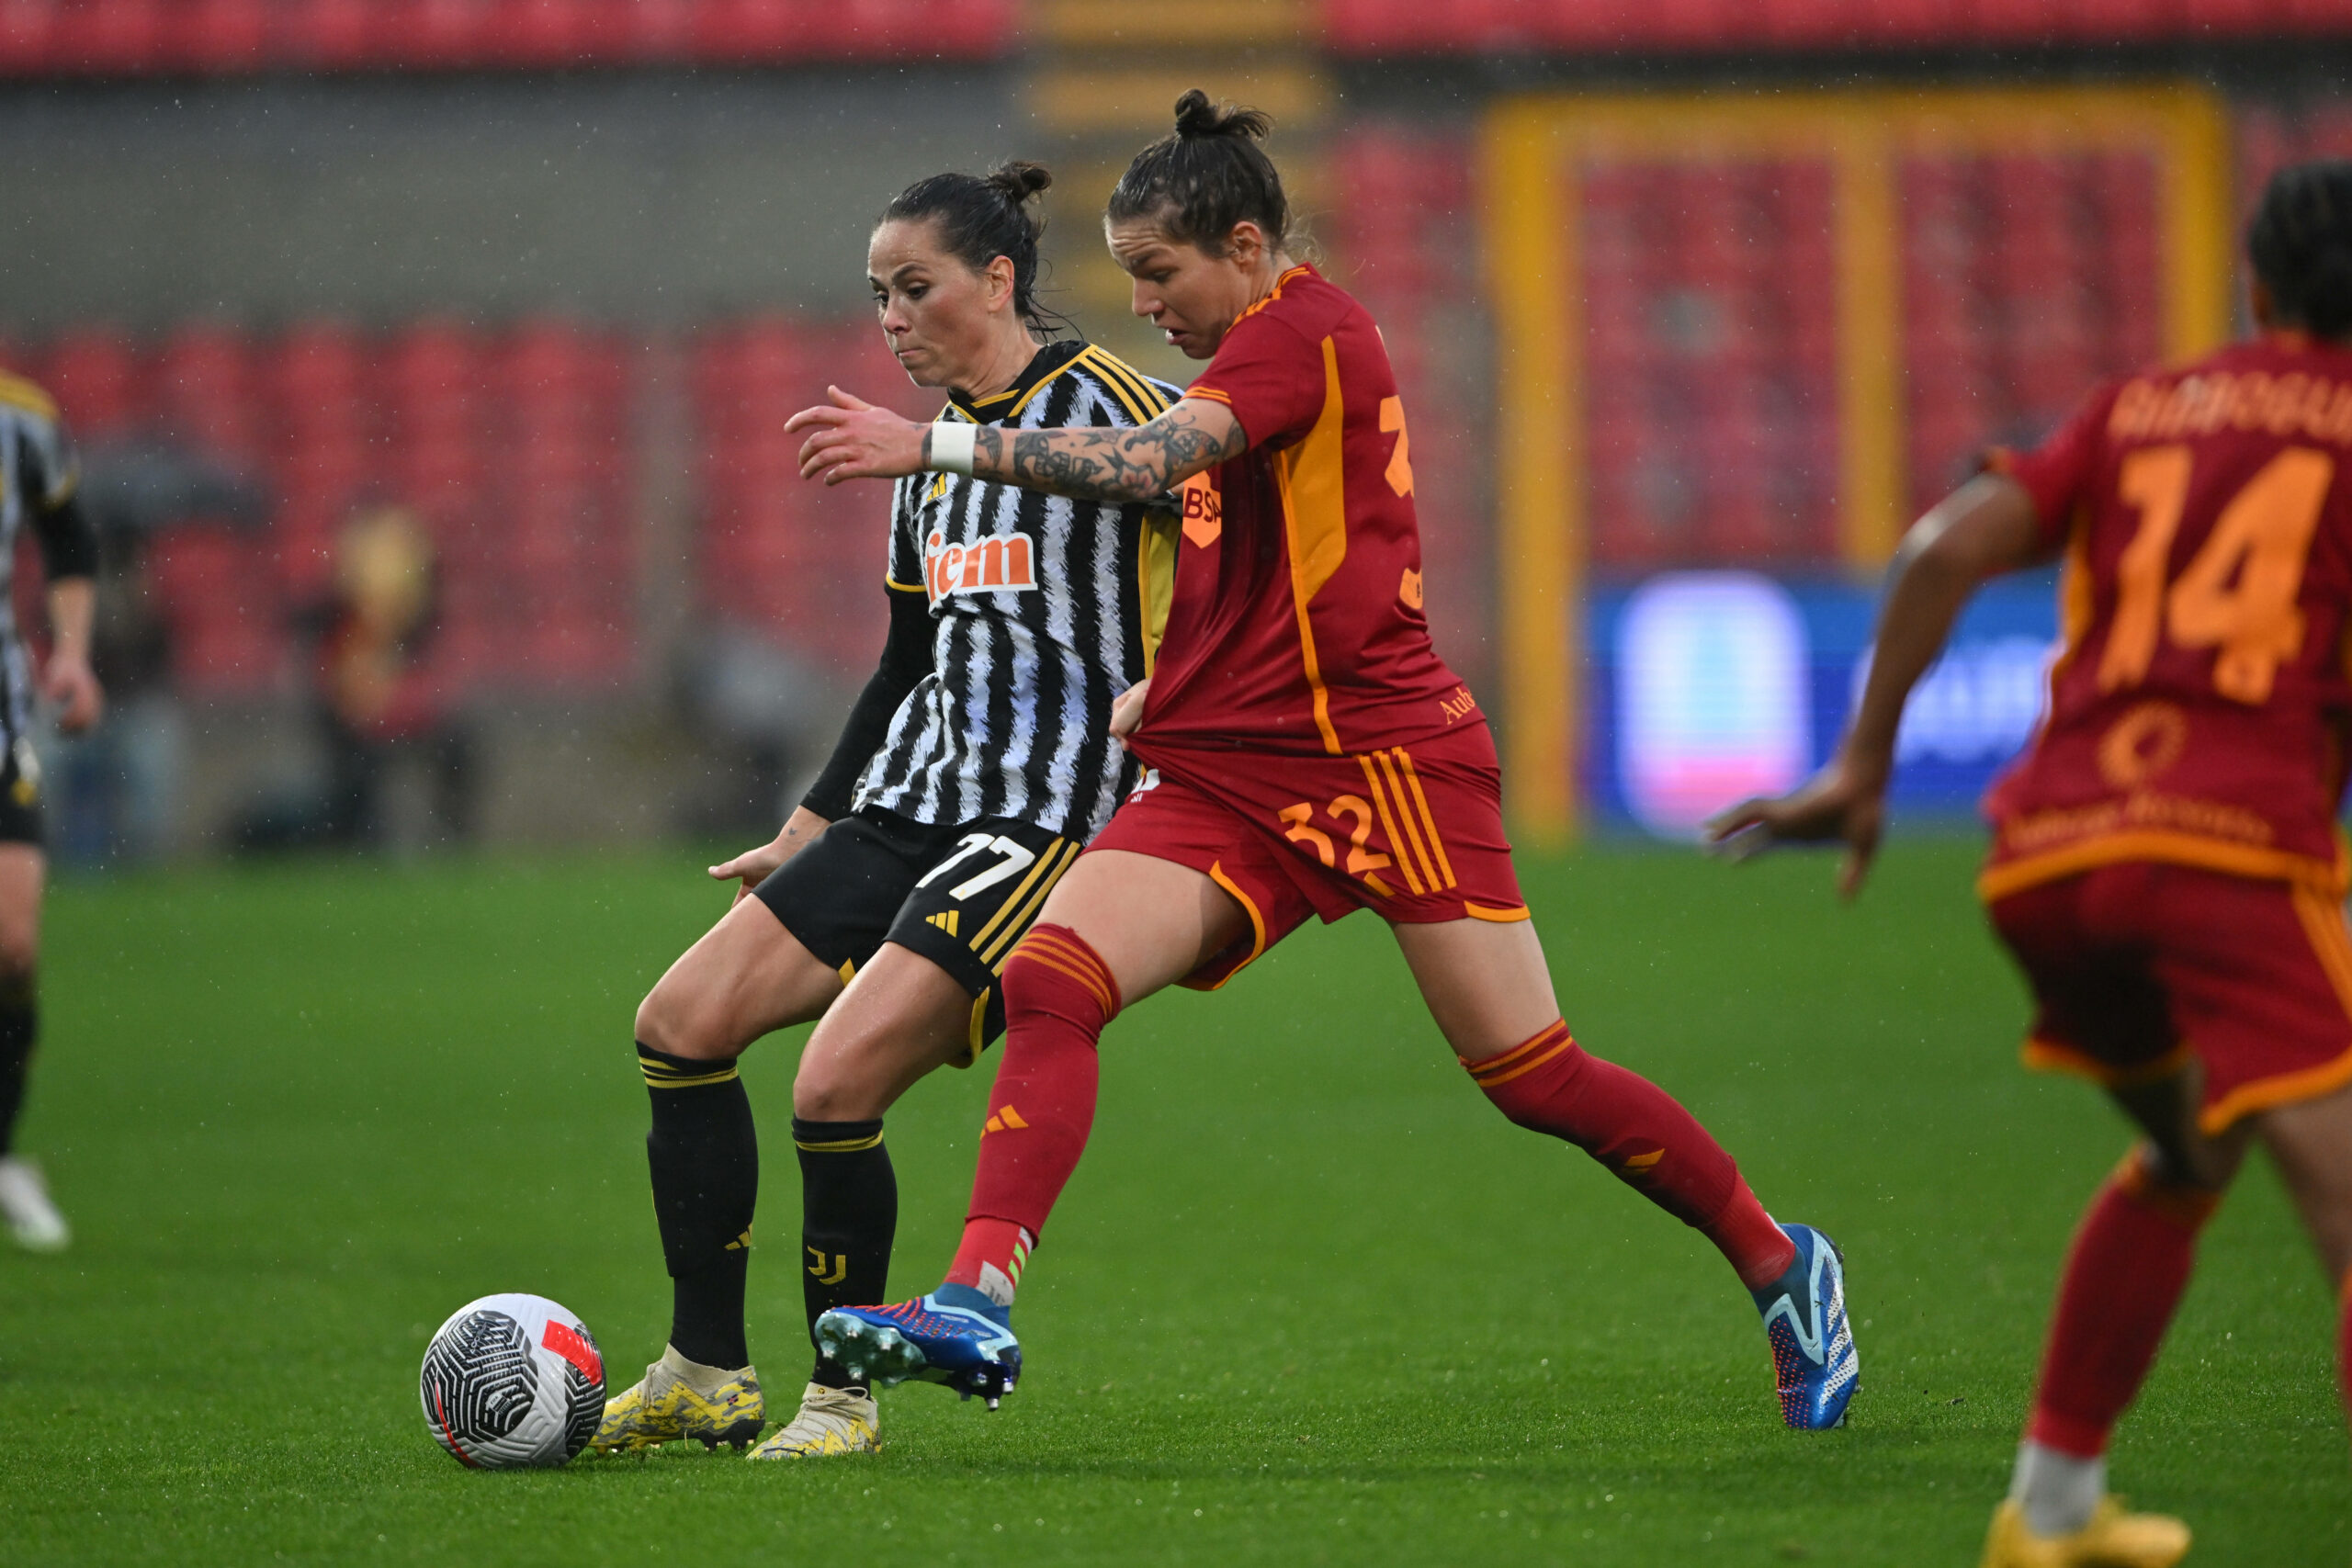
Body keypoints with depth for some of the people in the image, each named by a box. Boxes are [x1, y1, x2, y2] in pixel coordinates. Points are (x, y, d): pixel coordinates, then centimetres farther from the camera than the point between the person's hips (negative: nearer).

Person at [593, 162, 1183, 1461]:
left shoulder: (1099, 406, -8)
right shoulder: (934, 448, 17)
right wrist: (806, 835, 24)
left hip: (1046, 817, -9)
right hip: (910, 805, 9)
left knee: (835, 1085, -20)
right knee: (682, 1022, 0)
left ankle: (843, 1394, 0)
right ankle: (708, 1376, 9)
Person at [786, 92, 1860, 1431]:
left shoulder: (1306, 327, -9)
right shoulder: (1262, 355, 21)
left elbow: (1150, 465, -24)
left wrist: (931, 445, -26)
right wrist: (1172, 686, 21)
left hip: (1380, 756, -9)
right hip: (1230, 777, 9)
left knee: (1533, 1076, -4)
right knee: (1050, 981, -15)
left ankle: (1782, 1269, 16)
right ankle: (979, 1303, -27)